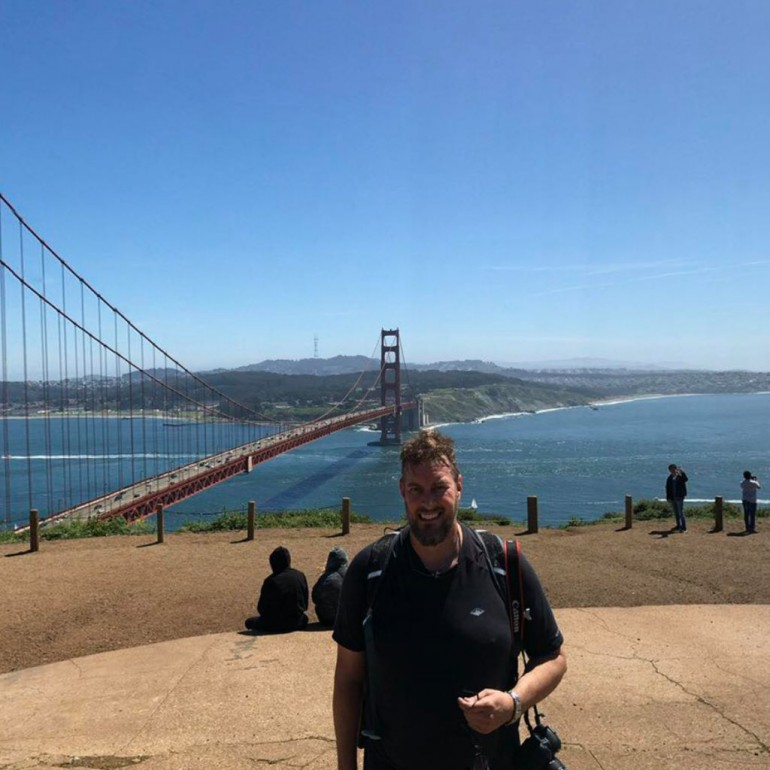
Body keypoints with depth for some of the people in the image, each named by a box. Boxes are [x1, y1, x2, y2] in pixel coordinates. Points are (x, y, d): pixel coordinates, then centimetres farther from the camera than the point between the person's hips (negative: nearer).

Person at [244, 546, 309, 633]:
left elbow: (261, 608, -7)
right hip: (297, 623, 4)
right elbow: (305, 605, 6)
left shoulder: (270, 581, -15)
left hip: (277, 624, -4)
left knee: (249, 622, 18)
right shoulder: (301, 576, -1)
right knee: (304, 618, 39)